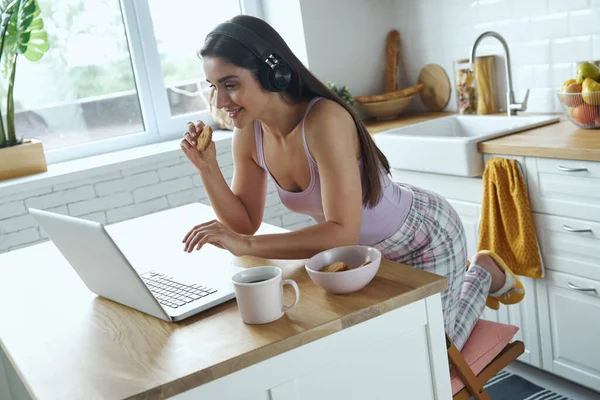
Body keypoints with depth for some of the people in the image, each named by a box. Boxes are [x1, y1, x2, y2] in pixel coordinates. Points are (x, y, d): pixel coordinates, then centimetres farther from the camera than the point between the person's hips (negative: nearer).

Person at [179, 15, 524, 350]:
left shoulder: (324, 120, -36)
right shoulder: (249, 135, -13)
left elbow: (344, 233, -39)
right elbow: (245, 223, -6)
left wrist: (247, 244, -41)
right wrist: (207, 166, -19)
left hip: (425, 236, -7)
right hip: (376, 248, 7)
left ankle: (483, 274, 26)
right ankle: (461, 277, 38)